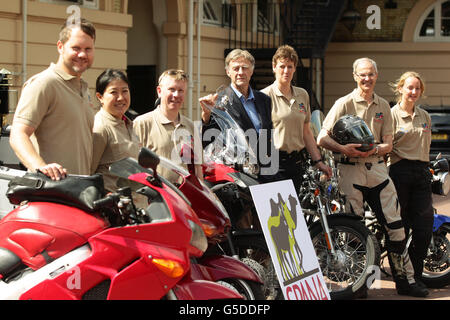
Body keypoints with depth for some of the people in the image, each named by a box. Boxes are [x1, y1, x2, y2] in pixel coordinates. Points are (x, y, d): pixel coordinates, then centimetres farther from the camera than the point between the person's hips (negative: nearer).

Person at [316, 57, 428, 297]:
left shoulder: (383, 106, 13)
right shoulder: (344, 104, 0)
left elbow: (388, 144, 10)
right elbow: (322, 138, -6)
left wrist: (373, 149, -11)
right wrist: (343, 149, -23)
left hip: (377, 169, 4)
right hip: (351, 170, -4)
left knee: (395, 226, 1)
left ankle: (405, 280, 7)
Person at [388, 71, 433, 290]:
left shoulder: (424, 116, 17)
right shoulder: (391, 114, -1)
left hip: (422, 172, 5)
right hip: (399, 171, -5)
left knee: (424, 226, -1)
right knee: (400, 225, -2)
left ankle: (416, 275, 7)